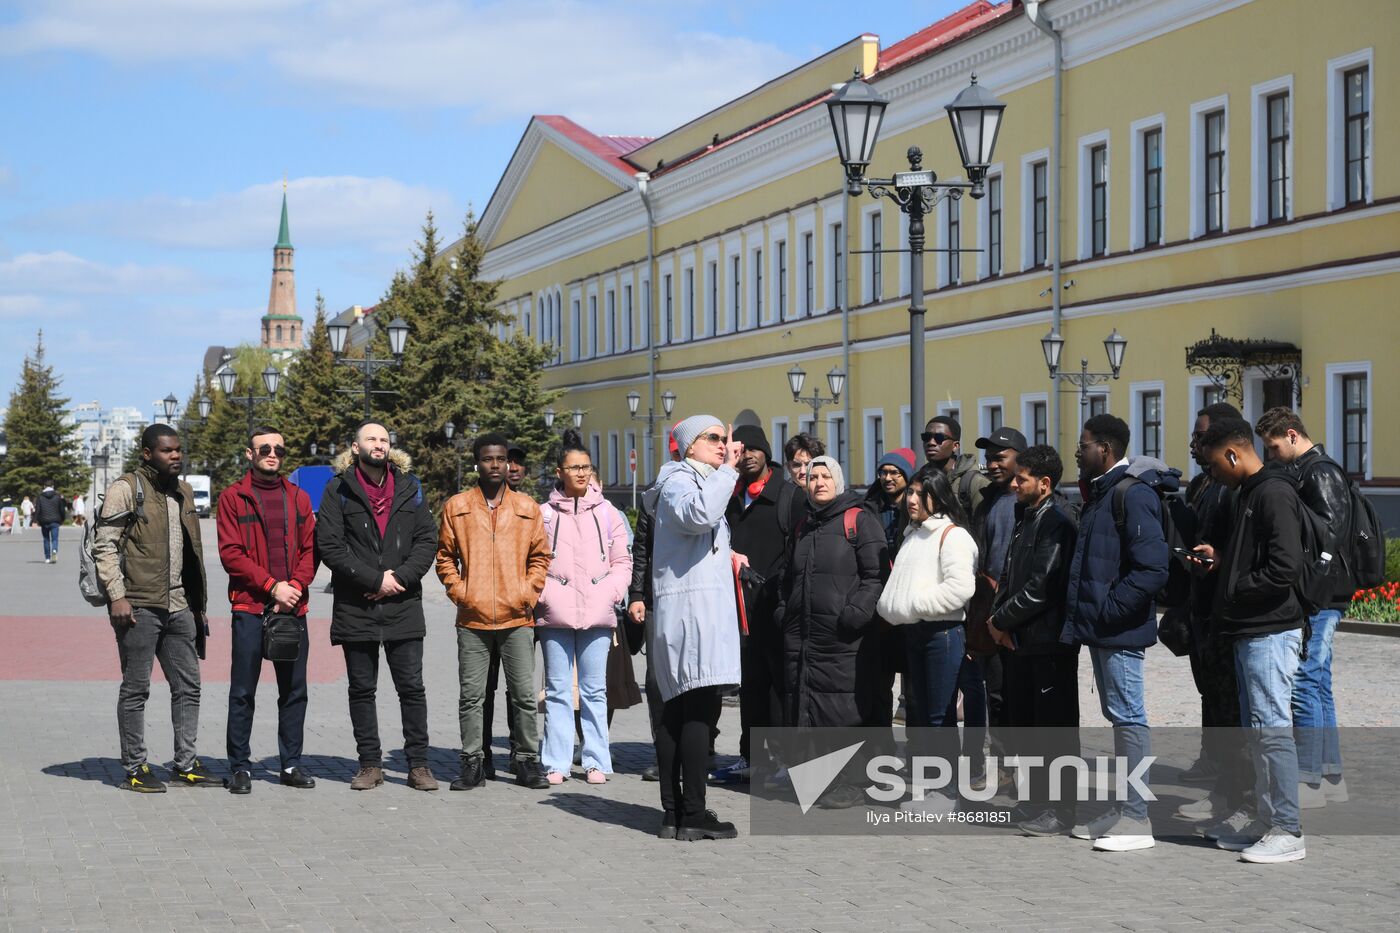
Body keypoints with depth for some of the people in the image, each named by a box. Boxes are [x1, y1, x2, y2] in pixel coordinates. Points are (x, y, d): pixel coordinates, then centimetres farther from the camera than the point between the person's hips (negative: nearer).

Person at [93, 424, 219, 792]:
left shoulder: (184, 492, 17)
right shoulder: (126, 489, -6)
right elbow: (104, 545, -10)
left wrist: (199, 605, 20)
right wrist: (117, 595, -17)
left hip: (179, 606, 7)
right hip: (139, 608, -7)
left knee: (188, 686, 9)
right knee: (136, 689, 0)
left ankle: (185, 765, 17)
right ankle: (134, 769, 7)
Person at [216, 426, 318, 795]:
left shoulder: (298, 498, 14)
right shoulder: (233, 497, 1)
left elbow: (310, 549, 9)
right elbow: (231, 553, -6)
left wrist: (296, 586, -9)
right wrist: (272, 586, -13)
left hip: (293, 607, 4)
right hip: (249, 608, -4)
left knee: (294, 690, 8)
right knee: (242, 692, 0)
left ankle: (291, 764, 16)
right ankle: (240, 767, 7)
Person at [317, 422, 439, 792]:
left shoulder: (409, 488, 9)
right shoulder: (338, 491, 1)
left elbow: (426, 540, 5)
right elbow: (329, 547, -7)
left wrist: (399, 577, -10)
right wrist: (375, 579, -12)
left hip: (404, 607, 1)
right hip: (355, 609, -1)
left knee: (412, 687, 1)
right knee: (361, 689, 6)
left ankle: (418, 764, 7)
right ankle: (370, 764, 15)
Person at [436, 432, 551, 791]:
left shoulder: (527, 508, 9)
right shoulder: (456, 507, 7)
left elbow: (540, 556, 12)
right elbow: (445, 556, 11)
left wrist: (529, 593, 0)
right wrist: (458, 592, -1)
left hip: (516, 617, 0)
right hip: (472, 618, 0)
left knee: (524, 694, 2)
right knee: (470, 695, 3)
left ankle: (526, 761, 11)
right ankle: (472, 764, 10)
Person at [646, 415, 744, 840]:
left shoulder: (705, 482, 27)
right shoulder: (679, 481, -5)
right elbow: (699, 513, -28)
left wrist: (724, 557, 20)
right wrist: (727, 469, -19)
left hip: (700, 609, 11)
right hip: (689, 608, -11)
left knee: (677, 710, 8)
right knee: (700, 710, -13)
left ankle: (674, 812, 9)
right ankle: (693, 815, -13)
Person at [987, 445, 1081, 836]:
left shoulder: (1056, 523, -13)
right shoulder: (1025, 520, 16)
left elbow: (1040, 587, -19)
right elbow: (1008, 578, 18)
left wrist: (1001, 619, -10)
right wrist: (997, 619, 2)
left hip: (1048, 642, -9)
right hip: (1018, 642, 9)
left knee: (1054, 729, -3)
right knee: (1024, 726, 13)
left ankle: (1059, 810, 2)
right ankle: (1039, 805, 22)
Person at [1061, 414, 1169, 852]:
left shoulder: (1133, 496, -15)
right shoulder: (1098, 495, 16)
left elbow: (1152, 569, -23)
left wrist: (1109, 609, -20)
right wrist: (1081, 616, 13)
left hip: (1120, 632, -10)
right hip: (1098, 631, 10)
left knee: (1128, 717, -6)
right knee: (1119, 716, 15)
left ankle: (1136, 819, -1)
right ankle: (1123, 810, 23)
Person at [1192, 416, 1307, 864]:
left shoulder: (1274, 494, -15)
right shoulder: (1250, 493, 16)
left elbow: (1285, 566, -23)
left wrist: (1236, 590, -13)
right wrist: (1221, 558, 10)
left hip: (1269, 633, -10)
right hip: (1249, 632, 10)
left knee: (1273, 727, -7)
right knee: (1257, 729, 14)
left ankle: (1288, 831, -2)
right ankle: (1266, 822, 21)